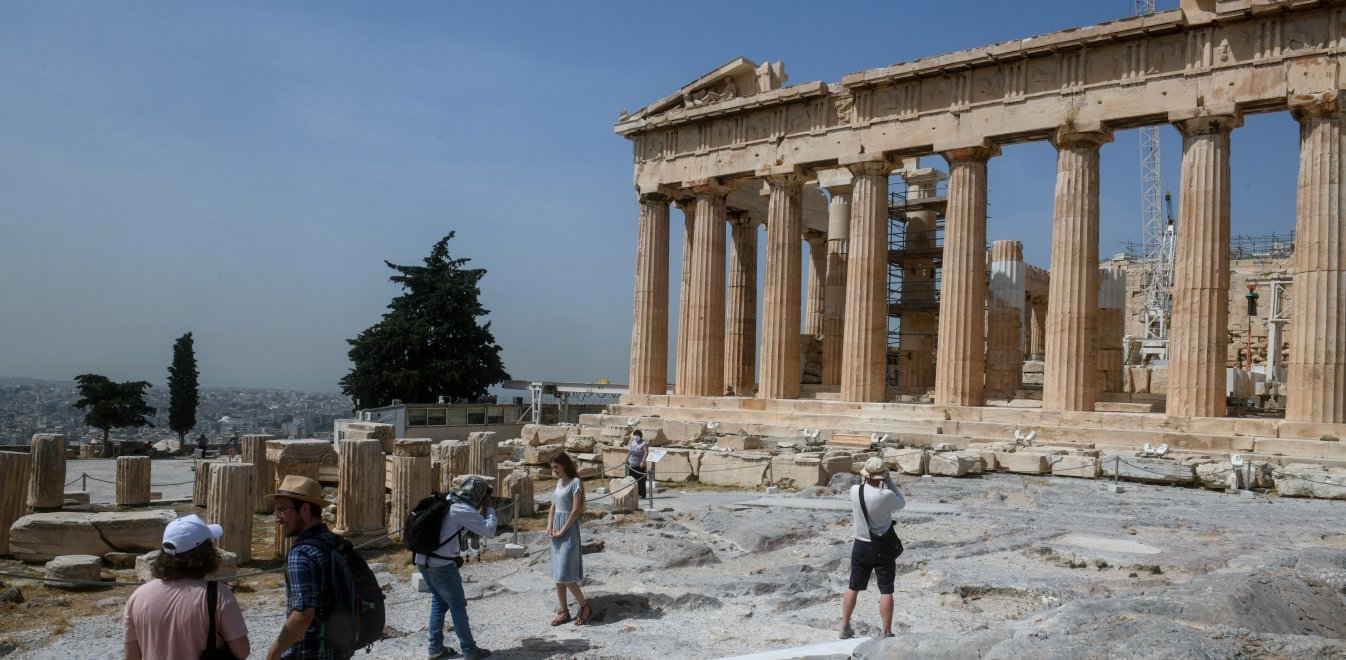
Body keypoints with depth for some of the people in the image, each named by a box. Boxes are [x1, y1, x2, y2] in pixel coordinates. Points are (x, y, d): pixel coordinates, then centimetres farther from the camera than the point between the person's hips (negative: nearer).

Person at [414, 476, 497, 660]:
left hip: (423, 560, 9)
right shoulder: (464, 510, -15)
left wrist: (481, 512, 16)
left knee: (439, 602, 19)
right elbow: (489, 531, -13)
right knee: (458, 606, 3)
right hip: (441, 565, -8)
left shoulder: (448, 502, 11)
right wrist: (490, 509, 0)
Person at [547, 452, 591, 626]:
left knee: (565, 573, -10)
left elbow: (576, 510, -16)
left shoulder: (575, 482, -11)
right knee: (557, 573, 8)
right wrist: (549, 527, 1)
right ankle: (564, 611, 15)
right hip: (557, 529, 8)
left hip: (569, 530, -8)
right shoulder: (559, 482, 13)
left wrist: (562, 531, -15)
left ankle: (585, 607, 3)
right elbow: (553, 506, 15)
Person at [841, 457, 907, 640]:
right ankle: (887, 633, 8)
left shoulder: (854, 491, -9)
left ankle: (845, 628, 24)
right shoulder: (886, 496, -21)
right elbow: (902, 504, 0)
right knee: (886, 591, 5)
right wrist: (889, 481, -2)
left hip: (860, 546, 4)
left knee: (853, 588, 15)